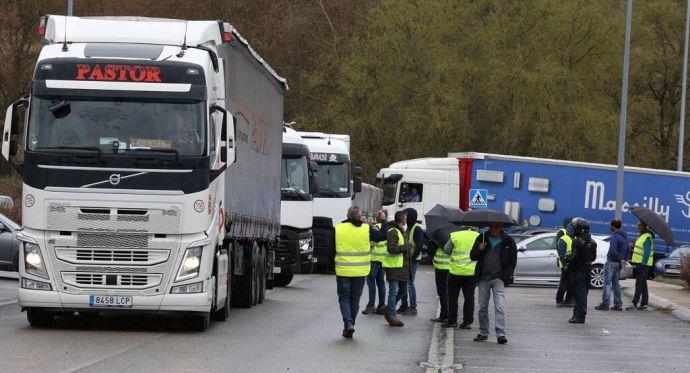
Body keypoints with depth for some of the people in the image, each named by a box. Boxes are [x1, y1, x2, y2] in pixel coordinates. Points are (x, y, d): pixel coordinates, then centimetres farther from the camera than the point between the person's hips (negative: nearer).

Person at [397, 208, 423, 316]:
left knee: (410, 284, -7)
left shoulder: (417, 229, -12)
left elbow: (419, 246, -19)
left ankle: (413, 308, -2)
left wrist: (412, 258, -19)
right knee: (402, 283, 12)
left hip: (413, 261, -9)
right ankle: (404, 306, 20)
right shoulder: (408, 228, 16)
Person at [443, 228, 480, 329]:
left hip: (456, 272, -2)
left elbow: (447, 250, 2)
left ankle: (452, 321, 10)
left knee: (452, 296, 9)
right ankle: (467, 321, 8)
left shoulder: (455, 236, -7)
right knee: (469, 297, 8)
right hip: (471, 272, 2)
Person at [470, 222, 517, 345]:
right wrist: (479, 249, -12)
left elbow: (513, 261, 7)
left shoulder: (508, 241, 5)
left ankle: (501, 334, -18)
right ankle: (483, 333, 17)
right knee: (482, 307, 7)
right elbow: (472, 256, 9)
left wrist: (505, 276, -6)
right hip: (483, 278, 3)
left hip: (499, 279, -3)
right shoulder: (482, 238, 10)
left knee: (500, 307, -13)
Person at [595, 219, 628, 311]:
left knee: (607, 283, -4)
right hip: (618, 265, 9)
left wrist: (621, 260, -19)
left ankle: (605, 304, -5)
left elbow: (613, 251, -27)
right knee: (616, 283, 14)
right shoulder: (625, 236, 12)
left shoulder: (615, 237, -18)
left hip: (611, 262, -9)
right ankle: (618, 305, 14)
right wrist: (624, 259, 9)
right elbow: (627, 250, 18)